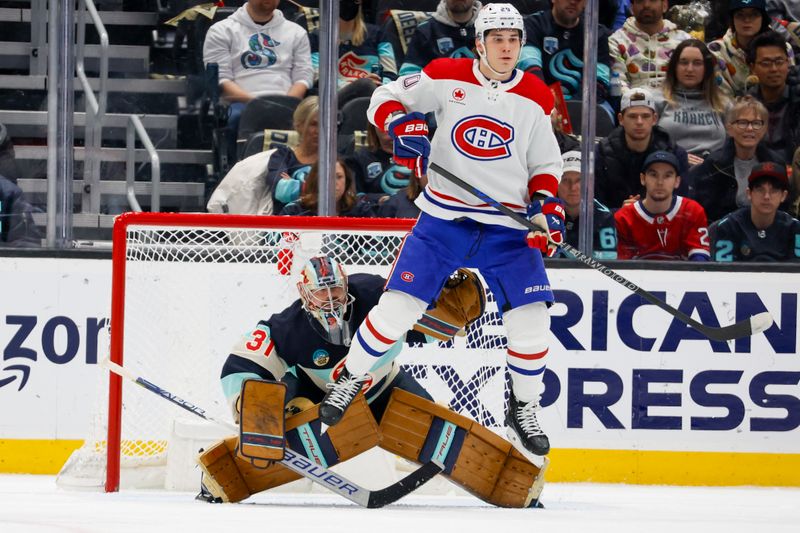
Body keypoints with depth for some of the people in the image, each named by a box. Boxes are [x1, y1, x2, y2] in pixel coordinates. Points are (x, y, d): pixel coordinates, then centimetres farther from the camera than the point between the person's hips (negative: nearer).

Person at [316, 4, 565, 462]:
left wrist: (546, 202, -8)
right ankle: (350, 381, 15)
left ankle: (524, 413, 11)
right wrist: (403, 125, -17)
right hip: (444, 219, -1)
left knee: (531, 317, -9)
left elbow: (545, 165, 10)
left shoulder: (536, 97, 3)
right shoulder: (447, 78, -3)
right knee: (399, 305, -8)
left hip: (507, 229, 1)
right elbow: (386, 99, 4)